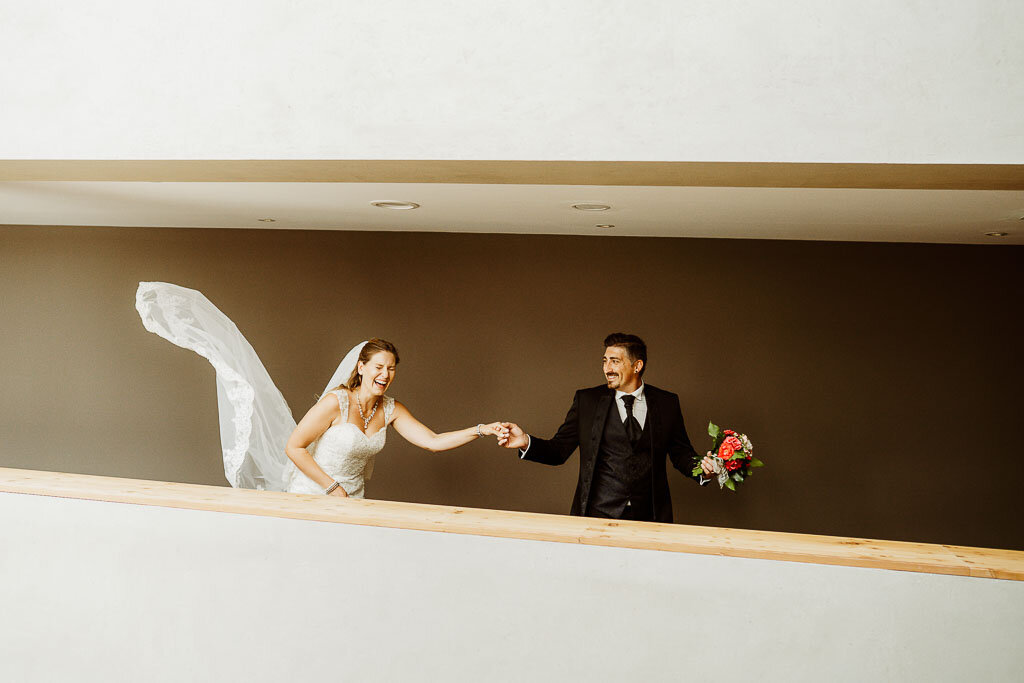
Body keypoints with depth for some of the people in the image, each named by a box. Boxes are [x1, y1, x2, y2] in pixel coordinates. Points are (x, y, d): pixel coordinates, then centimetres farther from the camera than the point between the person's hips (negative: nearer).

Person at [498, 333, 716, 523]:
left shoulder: (666, 403, 7)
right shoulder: (586, 400, 5)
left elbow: (681, 453, 11)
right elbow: (559, 450, 5)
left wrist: (702, 469, -10)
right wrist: (526, 442, -13)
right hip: (597, 515, -1)